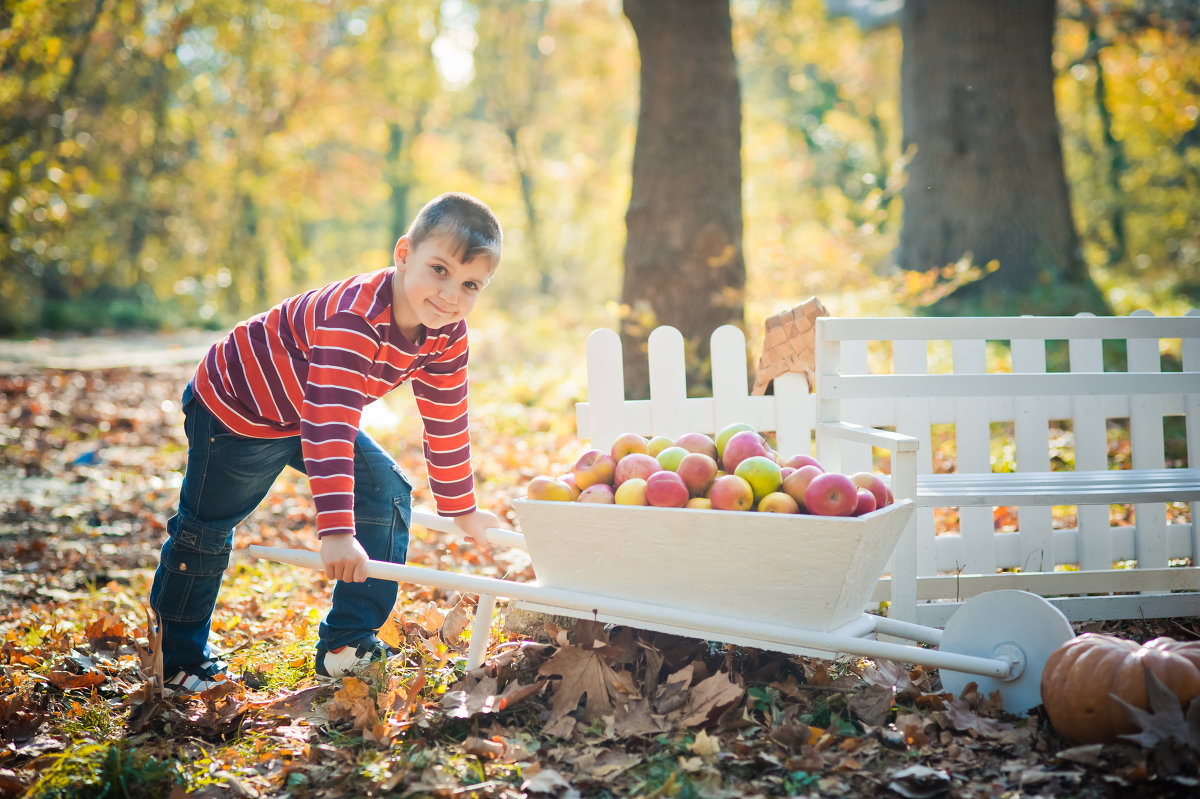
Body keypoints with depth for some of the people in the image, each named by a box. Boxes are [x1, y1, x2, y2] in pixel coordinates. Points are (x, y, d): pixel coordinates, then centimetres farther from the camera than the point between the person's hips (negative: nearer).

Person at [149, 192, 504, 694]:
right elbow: (327, 425, -47)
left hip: (314, 415, 7)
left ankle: (347, 644, 3)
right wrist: (336, 530, -53)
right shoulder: (354, 317, -40)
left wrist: (461, 508, 6)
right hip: (234, 406, -7)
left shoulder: (448, 335, -15)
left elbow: (446, 420, -1)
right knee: (204, 531, 3)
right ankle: (180, 660, 24)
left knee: (387, 495, -3)